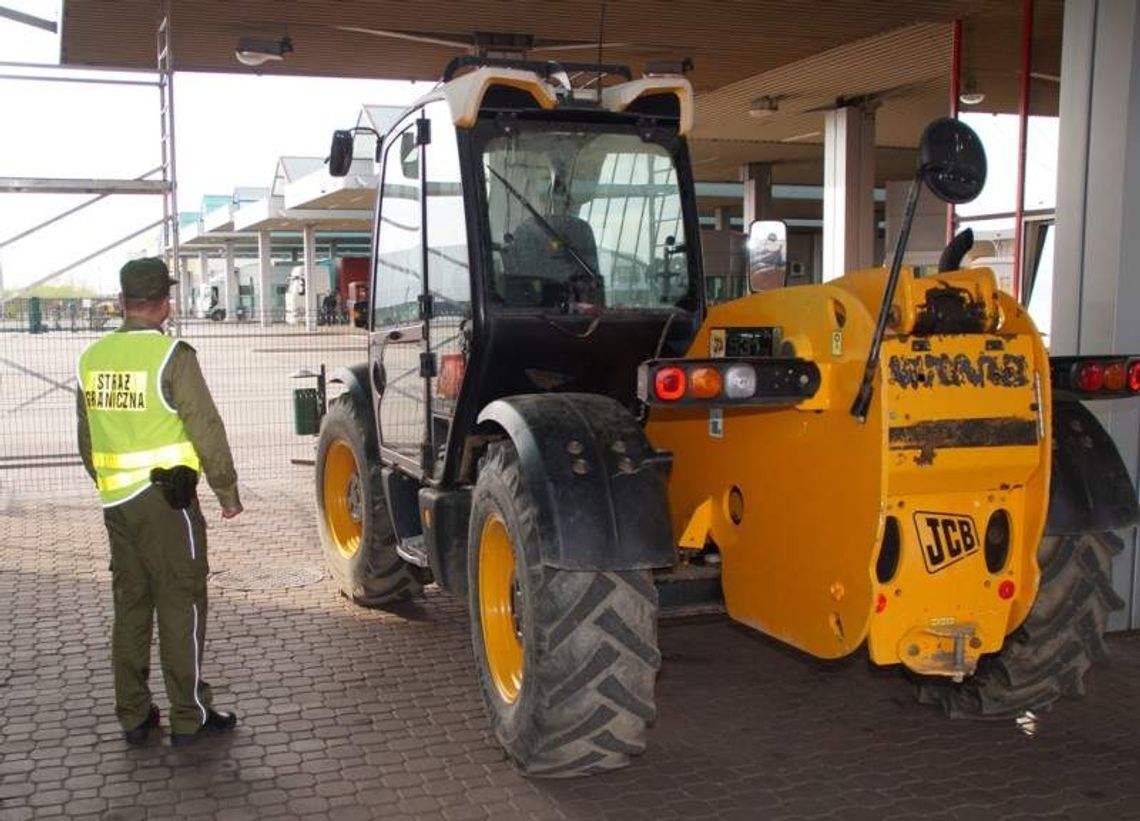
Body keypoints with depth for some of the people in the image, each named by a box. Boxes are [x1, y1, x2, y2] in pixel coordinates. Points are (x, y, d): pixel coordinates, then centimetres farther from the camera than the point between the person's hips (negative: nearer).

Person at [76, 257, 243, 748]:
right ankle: (189, 718, 10)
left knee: (130, 604, 14)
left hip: (116, 501, 6)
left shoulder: (92, 358, 6)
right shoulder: (171, 356, -13)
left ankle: (133, 717, 21)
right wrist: (228, 492, -3)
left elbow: (87, 439, 14)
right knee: (181, 605, 3)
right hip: (166, 498, -6)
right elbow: (206, 429, -13)